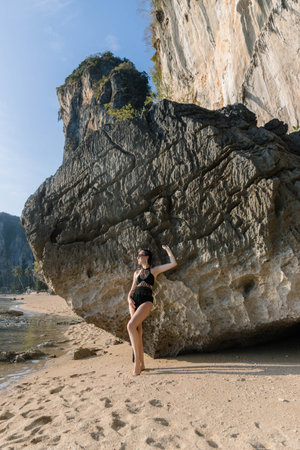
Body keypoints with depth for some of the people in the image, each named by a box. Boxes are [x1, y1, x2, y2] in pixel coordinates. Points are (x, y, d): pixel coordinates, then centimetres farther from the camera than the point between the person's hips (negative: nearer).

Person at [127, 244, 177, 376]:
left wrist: (168, 250, 12)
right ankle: (141, 364, 14)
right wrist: (129, 298, 3)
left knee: (131, 326, -23)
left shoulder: (155, 270, 9)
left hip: (146, 300, -5)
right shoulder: (137, 272, 21)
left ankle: (137, 359, -14)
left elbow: (173, 263, 3)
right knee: (137, 330, 3)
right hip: (134, 300, 5)